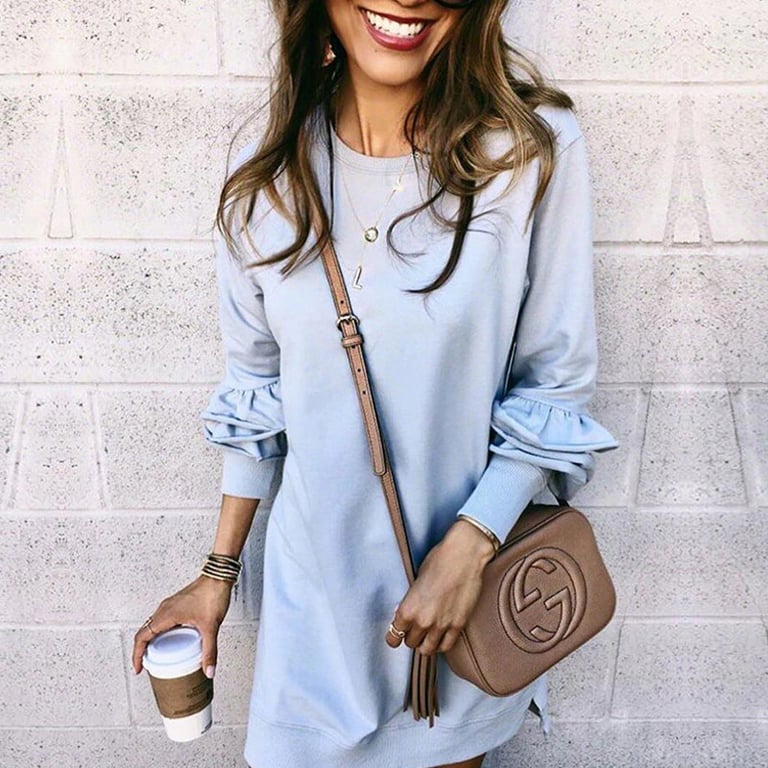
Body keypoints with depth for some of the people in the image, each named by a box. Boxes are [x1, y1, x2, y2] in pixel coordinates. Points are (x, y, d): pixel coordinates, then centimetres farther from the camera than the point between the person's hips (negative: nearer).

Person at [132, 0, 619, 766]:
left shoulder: (534, 149, -15)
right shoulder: (269, 176, -6)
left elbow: (556, 385, -8)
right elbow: (255, 390, 3)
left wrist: (470, 545, -17)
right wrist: (218, 573, 7)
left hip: (469, 559, -1)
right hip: (315, 574, 2)